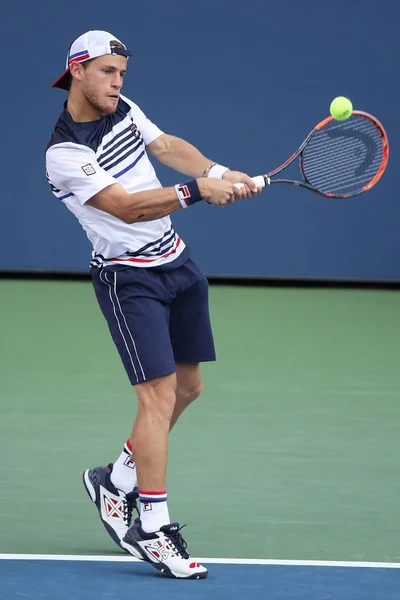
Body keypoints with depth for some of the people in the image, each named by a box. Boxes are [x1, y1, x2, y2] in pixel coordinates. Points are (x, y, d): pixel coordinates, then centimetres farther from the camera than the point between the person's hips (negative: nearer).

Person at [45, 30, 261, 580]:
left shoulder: (125, 109, 4)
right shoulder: (64, 153, -20)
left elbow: (167, 146, 16)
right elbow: (127, 207, -26)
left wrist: (218, 172, -2)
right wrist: (196, 191, -32)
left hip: (175, 262, 9)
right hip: (129, 278, -9)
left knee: (187, 388, 13)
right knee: (159, 394, -16)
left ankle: (116, 481, 29)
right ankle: (152, 527, -11)